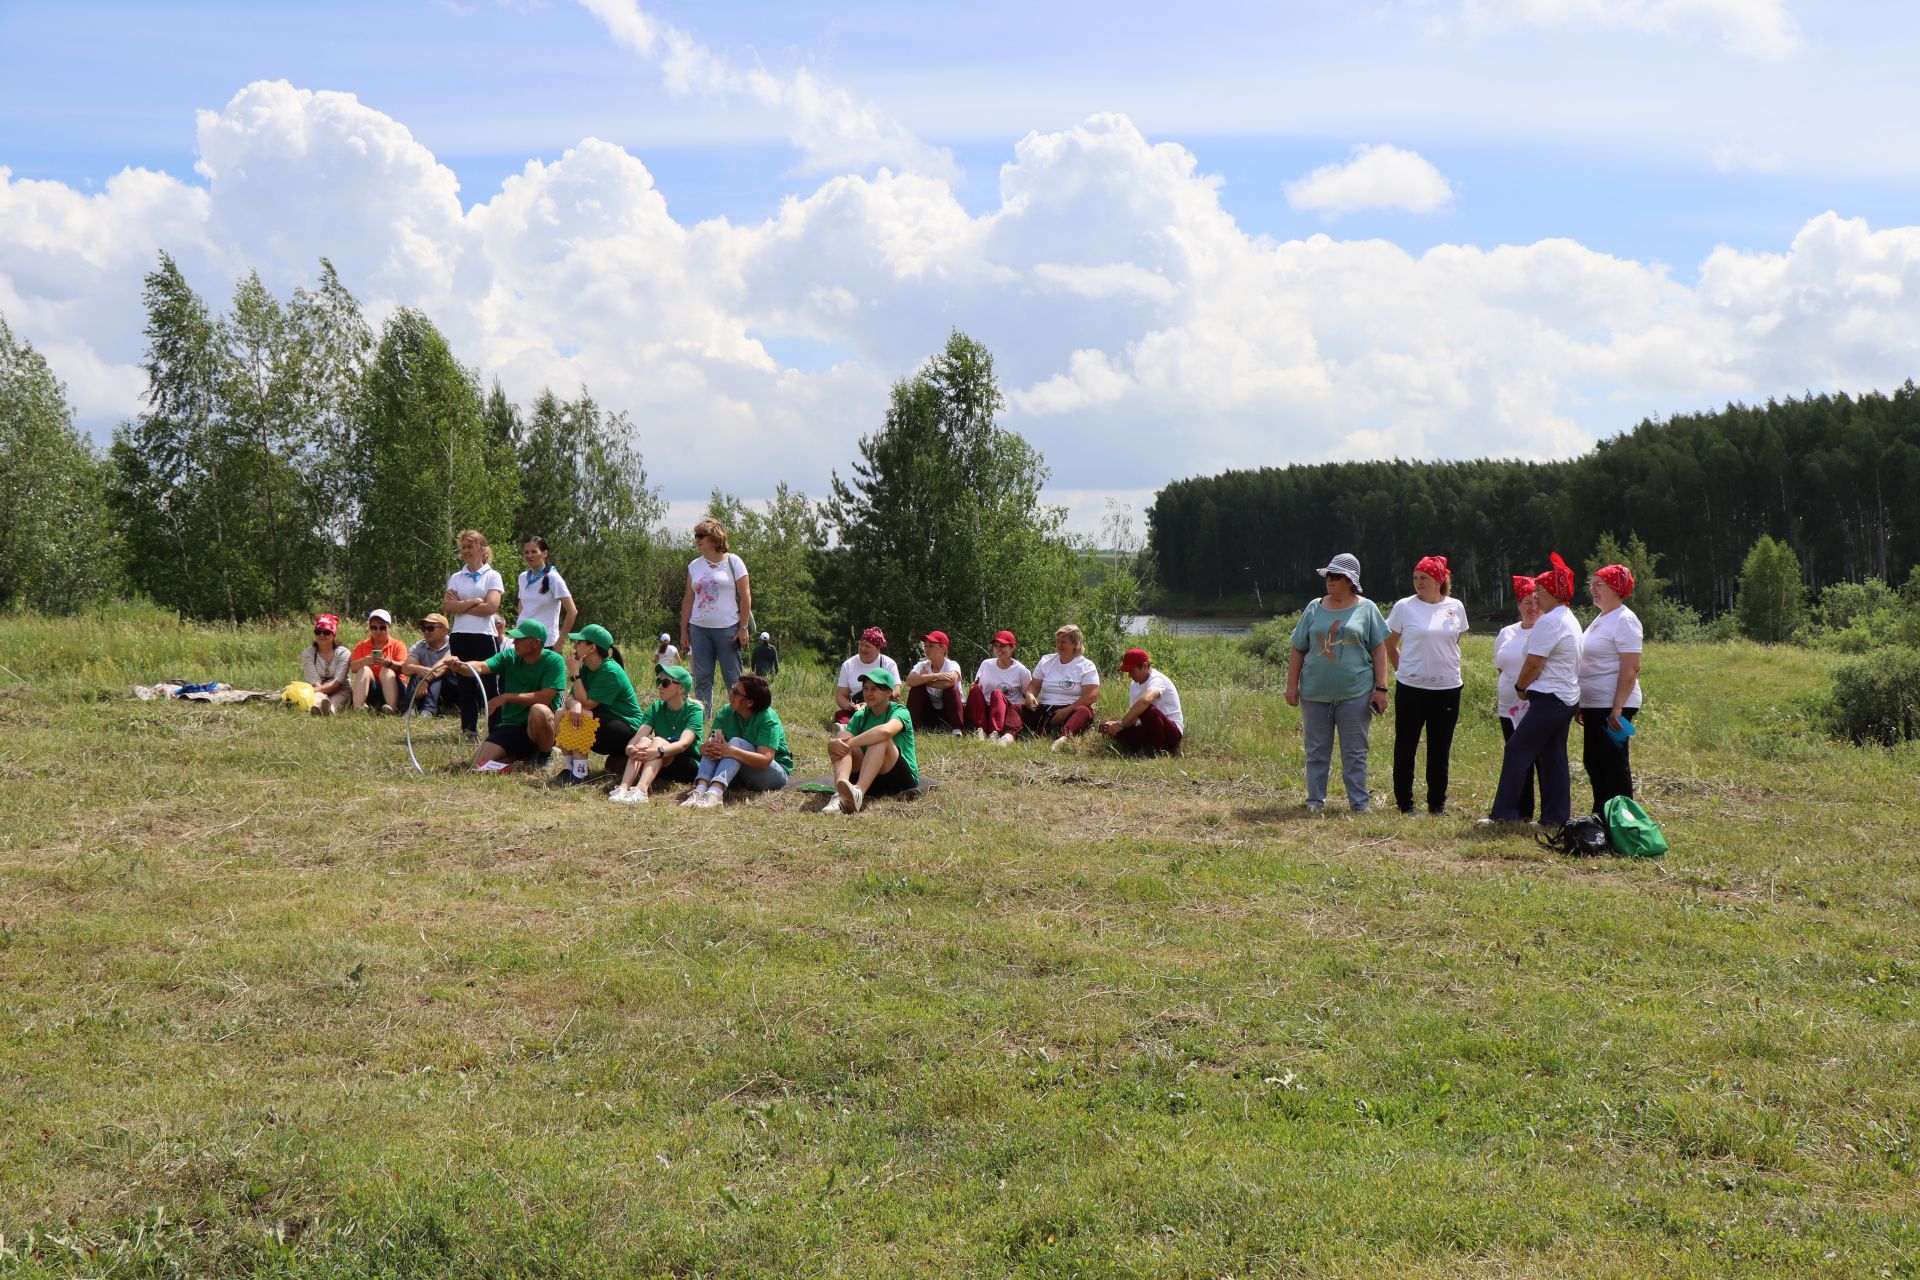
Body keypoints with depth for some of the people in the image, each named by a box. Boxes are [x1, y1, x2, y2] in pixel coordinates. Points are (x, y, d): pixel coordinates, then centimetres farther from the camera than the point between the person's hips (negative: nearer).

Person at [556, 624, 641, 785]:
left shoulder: (610, 672, -21)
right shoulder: (586, 668, 4)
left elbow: (587, 703, -23)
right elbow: (570, 698, -2)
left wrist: (574, 673, -20)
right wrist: (574, 704, -27)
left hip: (627, 731, -8)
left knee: (582, 716, -29)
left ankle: (580, 772, -23)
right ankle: (570, 766, -6)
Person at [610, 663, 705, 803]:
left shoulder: (694, 710, -8)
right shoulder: (655, 708, 5)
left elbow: (684, 743, -26)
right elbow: (639, 735, -11)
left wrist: (657, 751, -44)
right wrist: (630, 748, -35)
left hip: (690, 766, -4)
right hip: (660, 768, 4)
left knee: (658, 741, -29)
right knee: (643, 741, -24)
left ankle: (641, 790, -54)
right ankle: (623, 788, -45)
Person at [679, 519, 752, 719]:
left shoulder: (733, 562, -1)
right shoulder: (694, 565, 11)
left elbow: (745, 596, -2)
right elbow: (688, 600, 13)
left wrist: (743, 628, -8)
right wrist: (683, 631, 9)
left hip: (727, 628, -4)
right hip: (699, 628, 4)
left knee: (733, 678, 0)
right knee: (701, 679, 4)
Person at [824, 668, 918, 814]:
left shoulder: (900, 712, -7)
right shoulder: (860, 716, 9)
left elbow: (886, 730, -32)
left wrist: (850, 743, -33)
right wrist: (832, 744, -30)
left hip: (903, 778, -4)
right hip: (869, 779, 4)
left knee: (881, 739, -29)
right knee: (842, 736, -18)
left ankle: (859, 792, -52)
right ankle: (839, 795, -45)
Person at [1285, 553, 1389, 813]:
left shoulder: (1366, 609, 3)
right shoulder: (1315, 608, 7)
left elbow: (1379, 650, 2)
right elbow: (1298, 650, 10)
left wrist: (1381, 688, -4)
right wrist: (1292, 686, 4)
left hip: (1354, 693, -2)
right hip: (1315, 692, 2)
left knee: (1354, 752, 4)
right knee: (1317, 750, 9)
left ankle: (1359, 802, 11)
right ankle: (1315, 800, 17)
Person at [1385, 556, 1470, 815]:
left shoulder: (1455, 607, 4)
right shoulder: (1404, 606, -4)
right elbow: (1390, 645, 6)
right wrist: (1404, 670, 5)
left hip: (1448, 687, 2)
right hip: (1411, 688, -2)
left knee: (1440, 749, 9)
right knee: (1405, 746, 3)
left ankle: (1437, 804, 19)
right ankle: (1405, 802, 14)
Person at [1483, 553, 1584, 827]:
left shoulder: (1549, 622, -16)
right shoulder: (1570, 619, 17)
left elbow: (1533, 663, -16)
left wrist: (1520, 686, 0)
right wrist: (1527, 685, 15)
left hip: (1549, 699, -10)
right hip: (1568, 697, 10)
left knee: (1517, 750, -7)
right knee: (1553, 756, 12)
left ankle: (1504, 814, -7)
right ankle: (1556, 816, 13)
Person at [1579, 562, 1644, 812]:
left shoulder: (1624, 620, -12)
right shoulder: (1599, 619, 16)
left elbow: (1631, 668, -19)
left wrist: (1617, 708, -24)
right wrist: (1580, 705, 19)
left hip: (1613, 706, -9)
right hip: (1594, 705, 10)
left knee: (1614, 764, -4)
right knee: (1593, 763, 13)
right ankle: (1600, 817, 22)